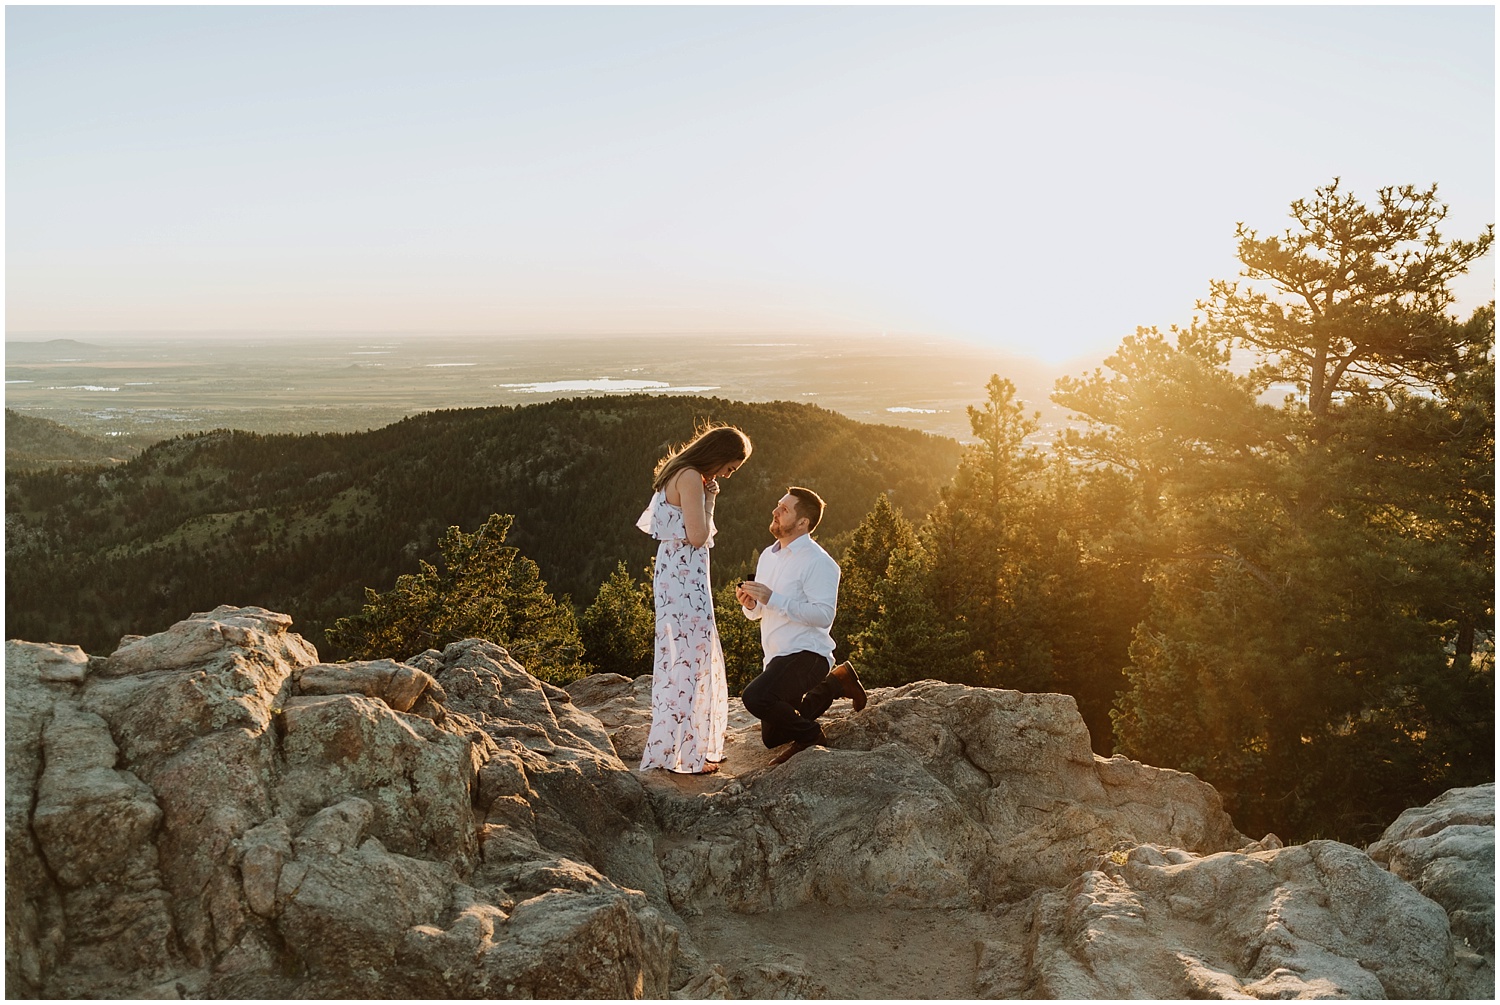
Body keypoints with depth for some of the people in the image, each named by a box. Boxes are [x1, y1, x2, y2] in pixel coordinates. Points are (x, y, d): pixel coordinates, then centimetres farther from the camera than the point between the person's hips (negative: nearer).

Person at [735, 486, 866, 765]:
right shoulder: (768, 556, 11)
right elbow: (756, 613, 18)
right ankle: (833, 683, 30)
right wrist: (749, 604, -7)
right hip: (777, 658, 9)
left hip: (806, 655, -9)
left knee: (755, 697, -34)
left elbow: (824, 615, -25)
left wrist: (773, 599, -27)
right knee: (772, 738, 20)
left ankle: (810, 735, -7)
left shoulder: (818, 562, -15)